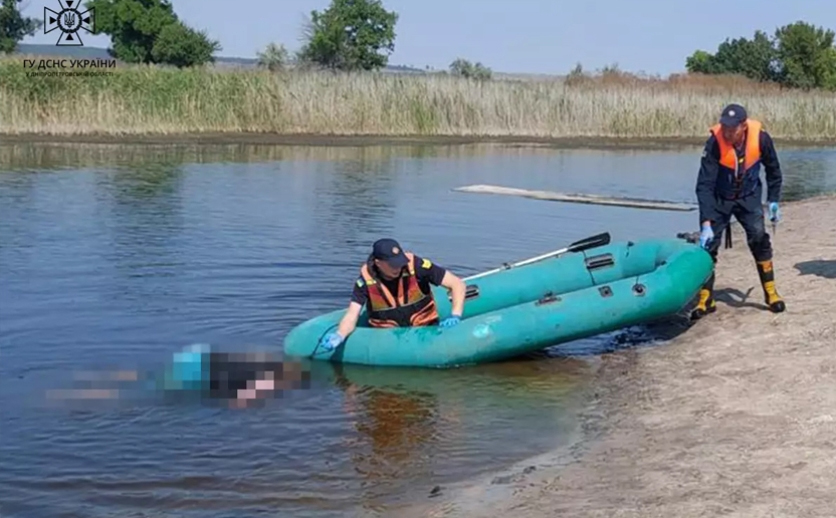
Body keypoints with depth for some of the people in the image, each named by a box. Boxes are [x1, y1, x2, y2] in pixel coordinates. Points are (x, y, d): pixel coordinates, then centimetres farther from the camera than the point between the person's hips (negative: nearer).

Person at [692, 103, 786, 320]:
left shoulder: (761, 138, -22)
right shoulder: (715, 142, -29)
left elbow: (773, 169, -1)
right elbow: (704, 185, -30)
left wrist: (773, 200, -1)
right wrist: (706, 223, -35)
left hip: (749, 197, 1)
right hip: (719, 198, -1)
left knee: (759, 237, -16)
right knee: (708, 244, -7)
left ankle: (770, 292, -2)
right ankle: (706, 299, 5)